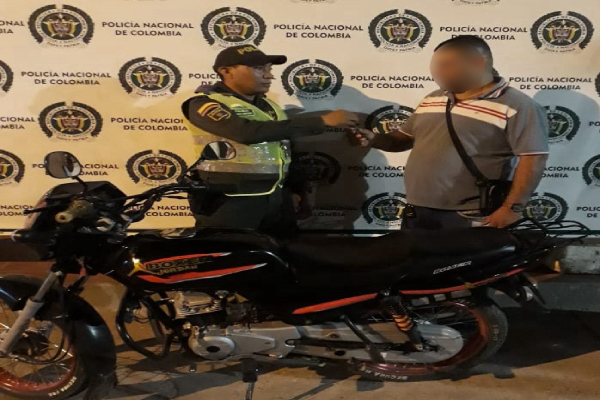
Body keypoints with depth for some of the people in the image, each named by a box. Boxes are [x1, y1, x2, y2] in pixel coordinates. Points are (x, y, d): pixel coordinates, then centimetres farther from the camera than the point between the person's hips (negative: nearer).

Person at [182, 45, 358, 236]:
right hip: (228, 200, -7)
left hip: (277, 196, 7)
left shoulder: (268, 106, 15)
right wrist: (322, 121, -26)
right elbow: (248, 132, -26)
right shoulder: (204, 104, -10)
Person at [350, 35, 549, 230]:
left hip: (472, 218, -7)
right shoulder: (432, 100, 12)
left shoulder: (516, 106, -9)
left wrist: (513, 208, -20)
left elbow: (533, 159, -14)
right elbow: (406, 138, 20)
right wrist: (373, 139, 2)